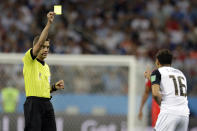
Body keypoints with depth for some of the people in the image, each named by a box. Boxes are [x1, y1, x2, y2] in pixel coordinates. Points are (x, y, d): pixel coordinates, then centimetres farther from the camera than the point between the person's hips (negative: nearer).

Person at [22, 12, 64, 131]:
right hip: (33, 102, -7)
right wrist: (49, 23, -24)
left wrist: (55, 87, 9)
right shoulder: (29, 60, -2)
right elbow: (40, 42, -17)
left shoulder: (46, 66, 21)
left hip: (47, 103, 7)